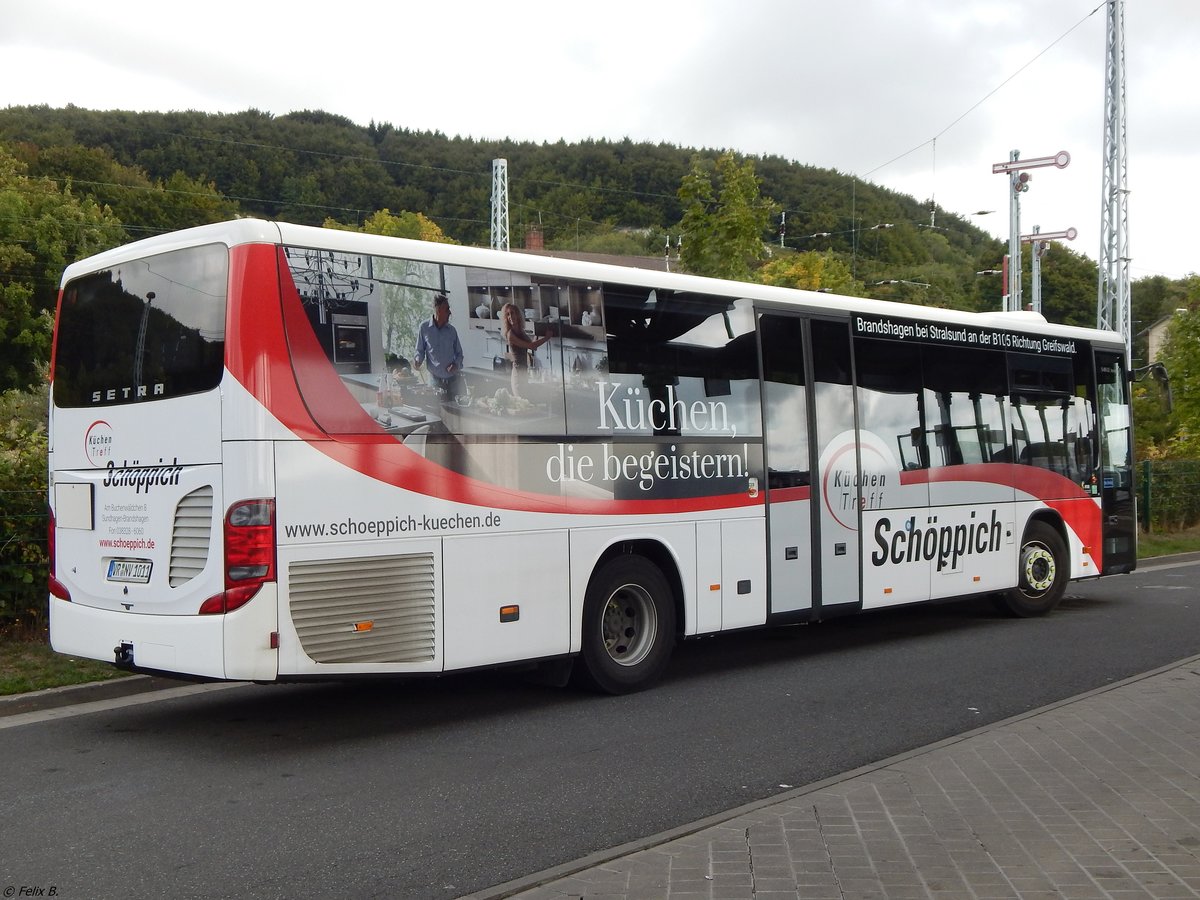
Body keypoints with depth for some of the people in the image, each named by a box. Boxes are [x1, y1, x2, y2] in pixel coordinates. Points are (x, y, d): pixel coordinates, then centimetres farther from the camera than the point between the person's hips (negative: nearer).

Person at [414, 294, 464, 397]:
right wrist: (418, 361, -14)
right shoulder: (424, 327, -2)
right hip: (435, 379, -2)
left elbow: (459, 353, 11)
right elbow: (420, 351, 7)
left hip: (453, 379, 2)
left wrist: (456, 364, -9)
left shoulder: (451, 330, 4)